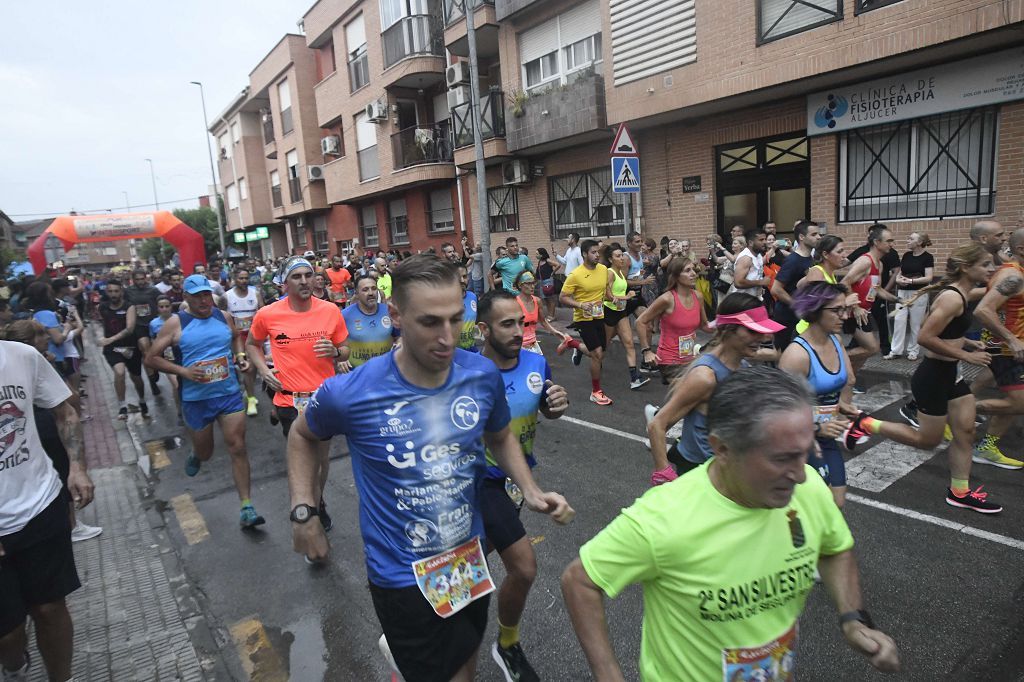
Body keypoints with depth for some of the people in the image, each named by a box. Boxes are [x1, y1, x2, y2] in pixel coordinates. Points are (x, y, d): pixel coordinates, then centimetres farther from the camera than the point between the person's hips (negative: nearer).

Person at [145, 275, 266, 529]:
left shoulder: (224, 316, 2)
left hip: (230, 393, 1)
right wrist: (183, 370, -16)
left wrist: (240, 356, 4)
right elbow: (151, 358, -3)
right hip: (196, 398, -1)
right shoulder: (176, 323, -6)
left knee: (237, 448, -5)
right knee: (205, 452, 15)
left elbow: (236, 338, 23)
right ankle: (195, 455, 56)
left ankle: (246, 508, 0)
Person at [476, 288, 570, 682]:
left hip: (520, 478, 6)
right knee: (524, 567, -10)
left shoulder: (536, 363, -7)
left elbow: (547, 410, 9)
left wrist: (558, 404, -12)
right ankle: (507, 647, 20)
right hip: (485, 482, -5)